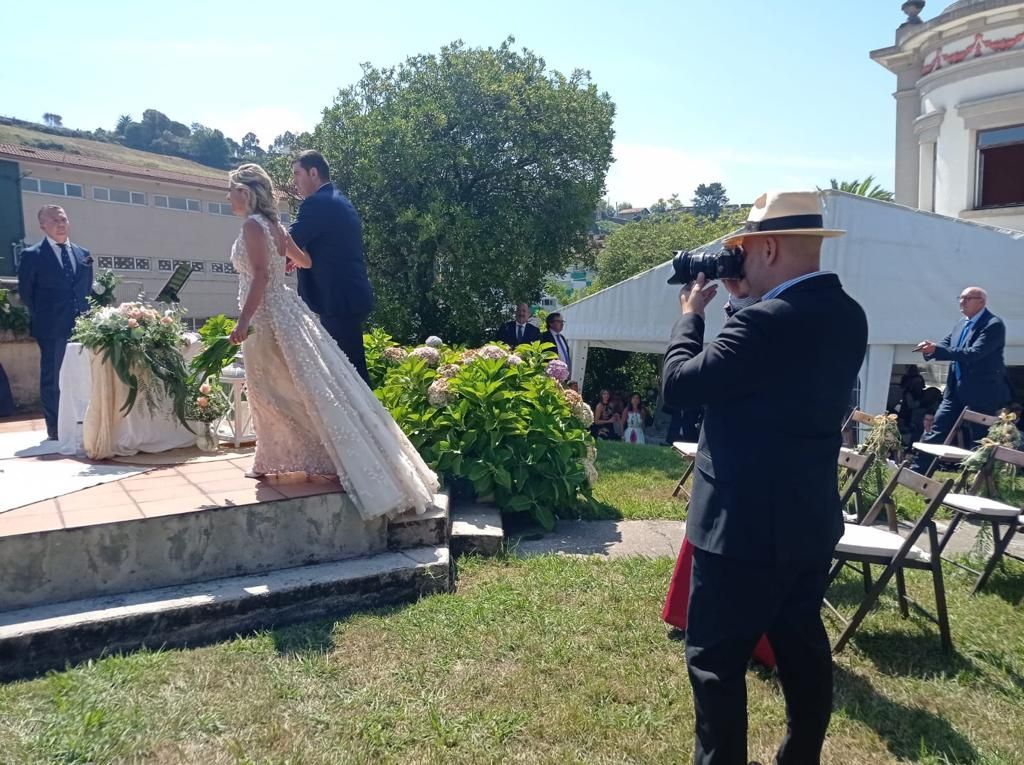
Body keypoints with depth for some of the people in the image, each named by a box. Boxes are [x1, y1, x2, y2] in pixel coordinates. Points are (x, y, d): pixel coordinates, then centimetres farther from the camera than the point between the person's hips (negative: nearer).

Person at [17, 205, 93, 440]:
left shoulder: (83, 254, 13)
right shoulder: (32, 255, -1)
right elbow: (25, 291, 2)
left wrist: (86, 316, 9)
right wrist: (42, 318, 2)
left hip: (82, 327, 4)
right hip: (52, 330, -4)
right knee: (51, 379, 2)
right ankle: (55, 428, 9)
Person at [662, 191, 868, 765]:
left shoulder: (767, 322, -24)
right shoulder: (845, 317, 4)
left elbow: (679, 385, -18)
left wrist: (691, 314, -3)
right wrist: (748, 305, 8)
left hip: (746, 525, -9)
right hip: (810, 519, 9)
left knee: (716, 660, 6)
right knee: (802, 645, 22)